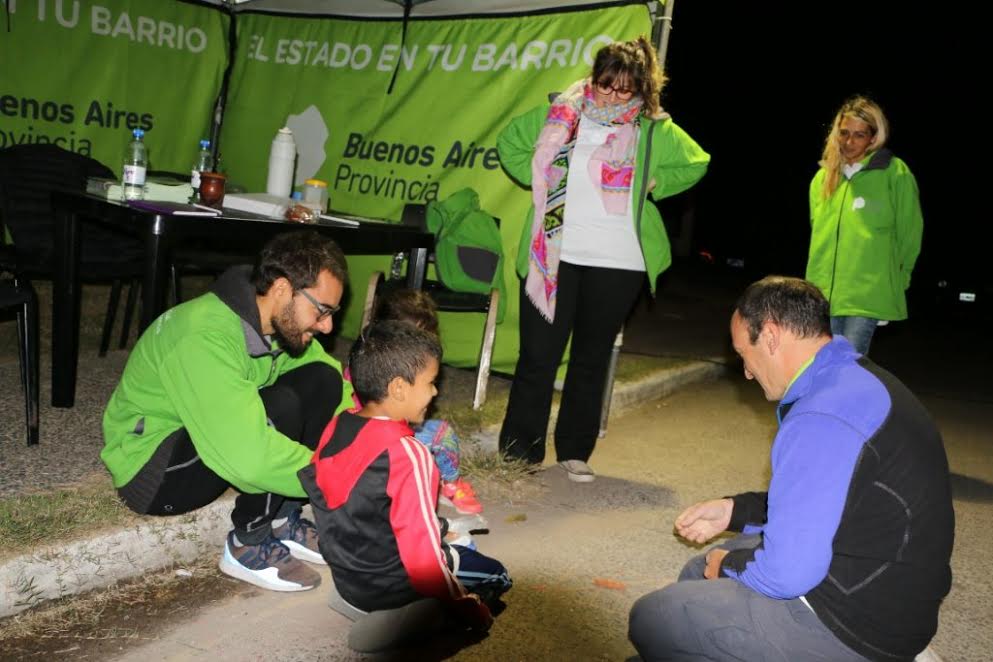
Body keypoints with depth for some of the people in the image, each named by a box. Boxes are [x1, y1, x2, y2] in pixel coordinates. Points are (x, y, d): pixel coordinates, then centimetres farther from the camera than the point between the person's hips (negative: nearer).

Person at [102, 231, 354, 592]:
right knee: (281, 407, -31)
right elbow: (248, 458, -40)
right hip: (150, 471, -8)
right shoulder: (205, 337, -33)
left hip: (218, 439, 8)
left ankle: (281, 521, 1)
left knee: (323, 380, -9)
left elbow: (340, 393, 3)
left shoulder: (282, 322, -6)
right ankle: (250, 547, -10)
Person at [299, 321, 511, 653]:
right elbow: (420, 549, -27)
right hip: (390, 587, -8)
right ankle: (399, 617, -7)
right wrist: (464, 608, -14)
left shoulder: (337, 426, -6)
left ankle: (355, 598, 11)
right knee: (495, 575, 9)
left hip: (344, 571, 8)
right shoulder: (408, 455, -28)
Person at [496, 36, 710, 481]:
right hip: (553, 256, 0)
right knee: (537, 357, 0)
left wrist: (650, 184, 4)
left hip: (618, 264, 0)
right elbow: (509, 143, 17)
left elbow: (696, 164, 16)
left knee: (592, 360, 9)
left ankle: (575, 453, 20)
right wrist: (539, 180, 5)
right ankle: (518, 453, 10)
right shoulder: (561, 114, 4)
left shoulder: (654, 130, 2)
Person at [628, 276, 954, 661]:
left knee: (650, 619, -4)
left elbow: (788, 571, -27)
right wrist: (735, 510, 12)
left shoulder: (822, 419, -28)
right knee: (699, 573, 23)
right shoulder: (858, 382, 6)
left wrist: (728, 565, -6)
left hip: (851, 630, -10)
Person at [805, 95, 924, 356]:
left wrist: (897, 279, 5)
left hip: (867, 295, -5)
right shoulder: (824, 176, 11)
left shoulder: (895, 174, -6)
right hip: (823, 292, 5)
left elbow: (909, 233, -1)